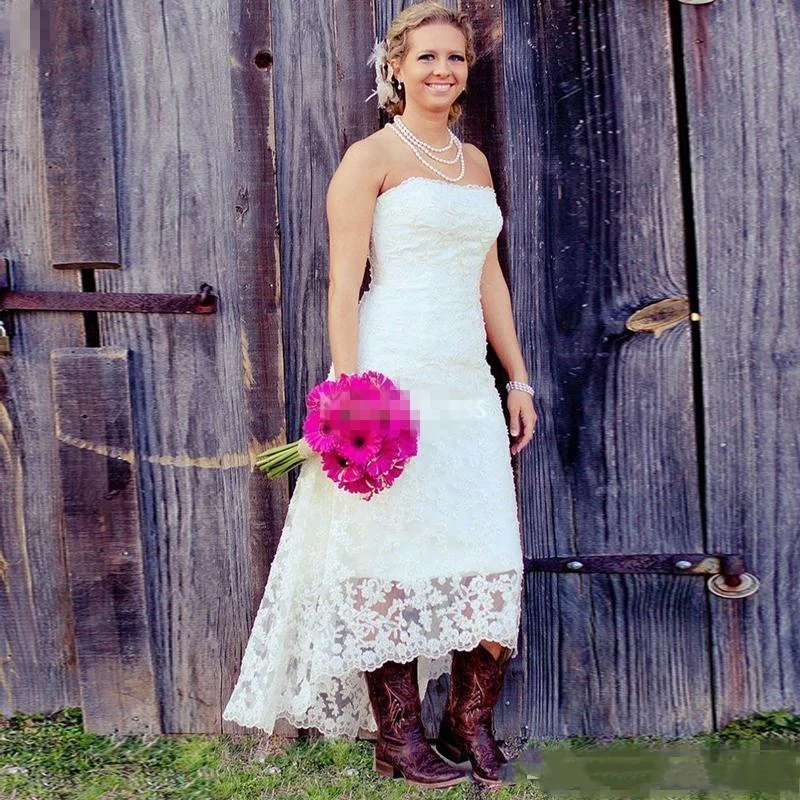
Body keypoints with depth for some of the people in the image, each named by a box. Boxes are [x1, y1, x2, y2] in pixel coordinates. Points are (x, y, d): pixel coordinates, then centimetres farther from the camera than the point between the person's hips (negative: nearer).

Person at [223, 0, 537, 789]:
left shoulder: (475, 162, 19)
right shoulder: (370, 157, 0)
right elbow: (344, 281, -7)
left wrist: (518, 377, 15)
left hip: (468, 383, 7)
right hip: (393, 375, -6)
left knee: (489, 556, 5)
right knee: (392, 552, 2)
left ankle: (469, 724, 23)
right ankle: (398, 738, 18)